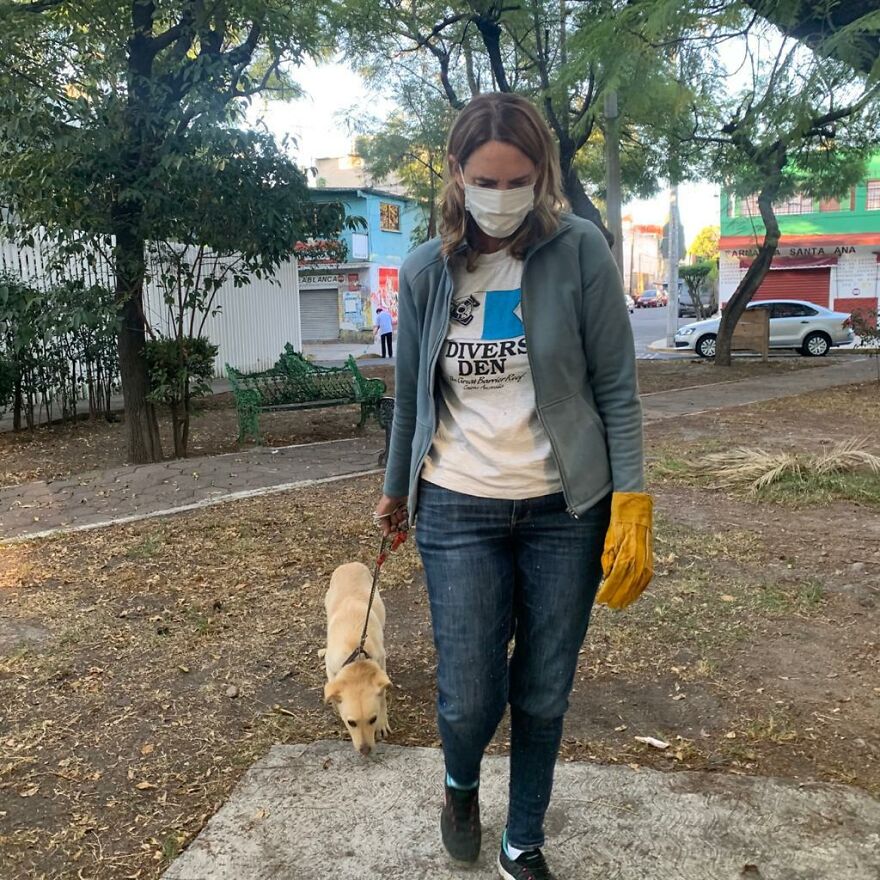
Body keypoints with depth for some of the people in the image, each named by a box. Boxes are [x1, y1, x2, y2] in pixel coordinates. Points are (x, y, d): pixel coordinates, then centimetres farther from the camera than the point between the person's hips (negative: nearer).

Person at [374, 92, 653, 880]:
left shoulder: (580, 251, -7)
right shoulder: (426, 271, 0)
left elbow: (616, 387, -6)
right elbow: (410, 397, 9)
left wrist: (632, 505, -12)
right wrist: (396, 491, 18)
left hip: (566, 510, 0)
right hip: (458, 510, 1)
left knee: (543, 696, 10)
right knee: (470, 698, 1)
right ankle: (461, 784, 39)